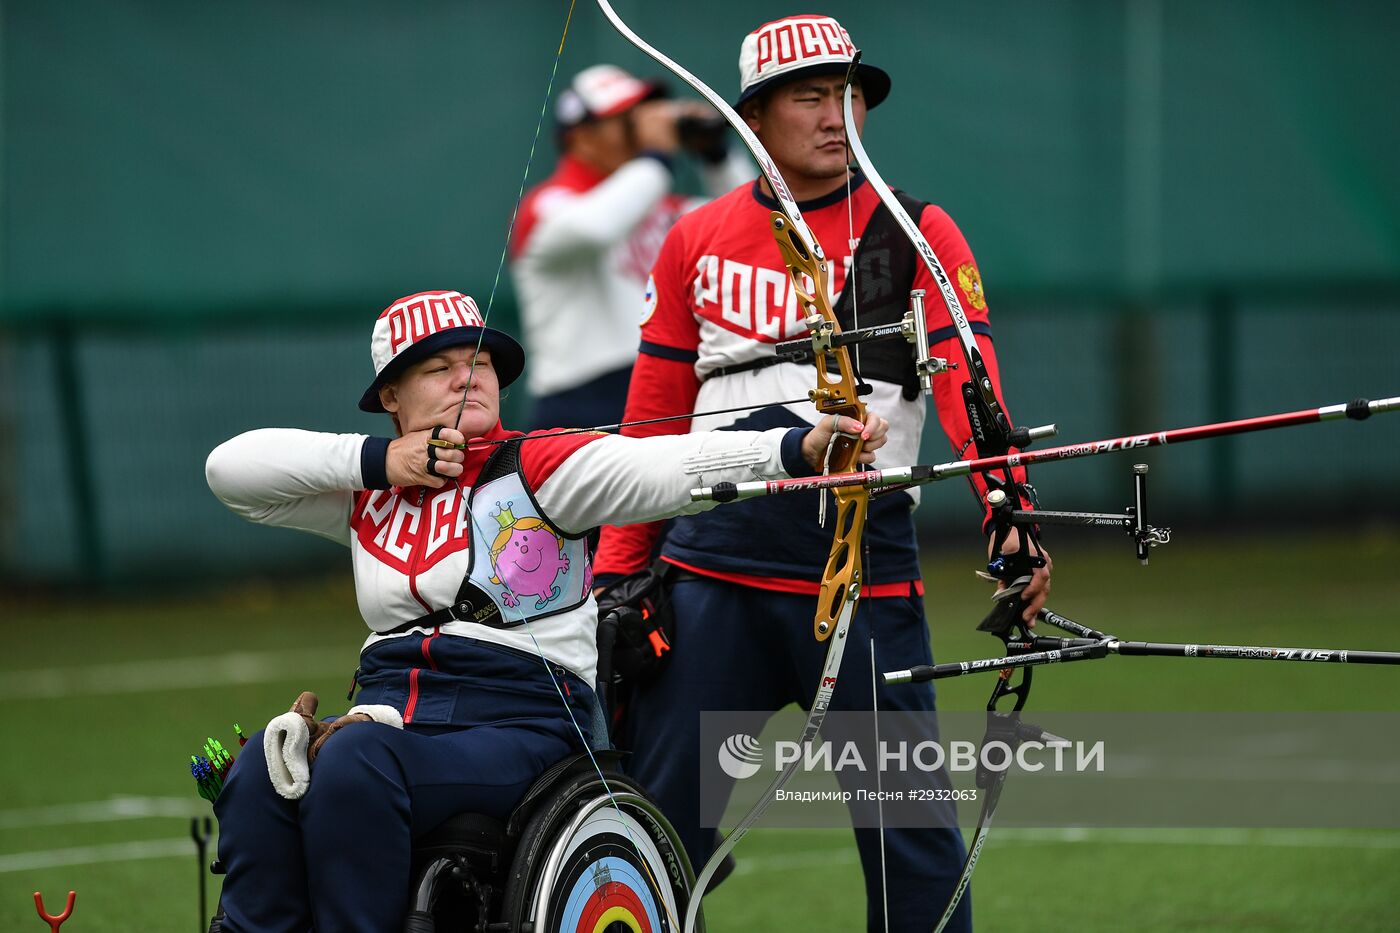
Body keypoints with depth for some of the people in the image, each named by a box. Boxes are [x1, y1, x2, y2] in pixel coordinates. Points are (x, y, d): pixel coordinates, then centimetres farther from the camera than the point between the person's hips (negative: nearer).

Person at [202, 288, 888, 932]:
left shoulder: (538, 467, 2)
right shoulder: (367, 492, 18)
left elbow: (666, 466, -12)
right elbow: (230, 467, 16)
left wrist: (801, 448, -29)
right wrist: (374, 460, 4)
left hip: (518, 726, -4)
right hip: (392, 712, 4)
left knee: (355, 764, -33)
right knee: (259, 771, -26)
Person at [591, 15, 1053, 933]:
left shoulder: (919, 237, 2)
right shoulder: (697, 243, 11)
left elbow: (969, 391, -12)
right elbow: (653, 423, 16)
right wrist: (616, 572, 10)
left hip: (863, 569, -2)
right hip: (713, 572, 2)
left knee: (908, 822, -2)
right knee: (661, 814, 1)